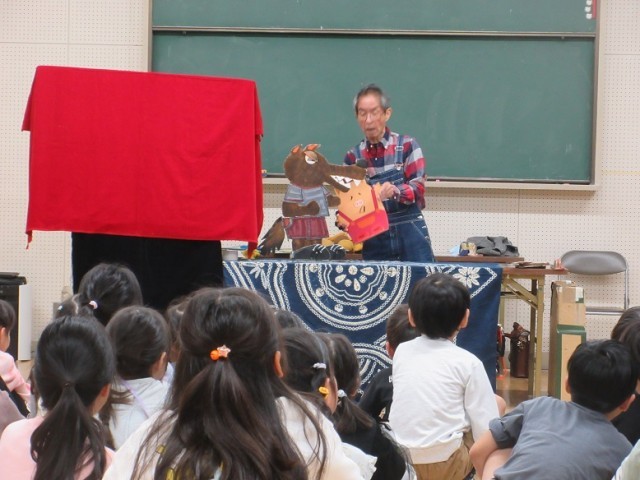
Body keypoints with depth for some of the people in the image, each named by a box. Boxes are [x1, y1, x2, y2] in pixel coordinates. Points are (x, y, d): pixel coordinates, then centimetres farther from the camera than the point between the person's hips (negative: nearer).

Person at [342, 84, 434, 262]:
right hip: (374, 240, 2)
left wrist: (395, 191, -29)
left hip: (409, 234, -2)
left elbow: (418, 188, -8)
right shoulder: (353, 156, 7)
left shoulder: (407, 145, 1)